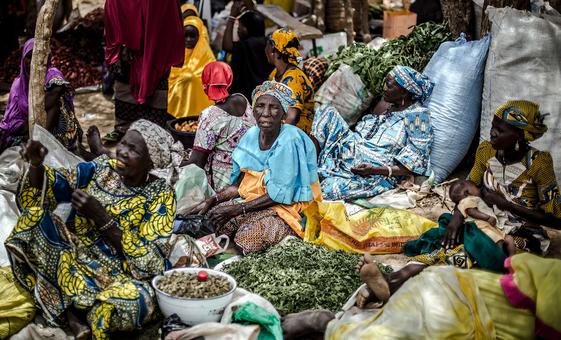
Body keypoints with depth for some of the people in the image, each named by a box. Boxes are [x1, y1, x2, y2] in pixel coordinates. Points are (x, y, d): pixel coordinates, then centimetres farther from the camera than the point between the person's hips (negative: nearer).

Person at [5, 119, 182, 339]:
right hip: (74, 260, 5)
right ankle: (71, 314, -18)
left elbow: (147, 261, -17)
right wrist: (36, 163, -18)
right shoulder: (100, 170, 0)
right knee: (34, 216, -19)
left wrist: (100, 216, -24)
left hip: (119, 277, -4)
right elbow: (40, 194, 5)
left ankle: (68, 305, -11)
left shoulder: (160, 195, -11)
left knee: (135, 301, -39)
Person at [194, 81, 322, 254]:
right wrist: (211, 201, -5)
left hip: (289, 206, -7)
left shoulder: (289, 141, -21)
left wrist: (236, 209, -19)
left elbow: (280, 195, -20)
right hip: (256, 199, 7)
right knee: (211, 219, -10)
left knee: (247, 236, -28)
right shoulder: (252, 135, 0)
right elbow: (239, 184, 8)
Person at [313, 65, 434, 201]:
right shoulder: (388, 105, 15)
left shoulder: (418, 115, -10)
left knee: (328, 189, -34)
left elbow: (415, 165, -16)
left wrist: (375, 170, -24)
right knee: (327, 112, -3)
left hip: (377, 174, -9)